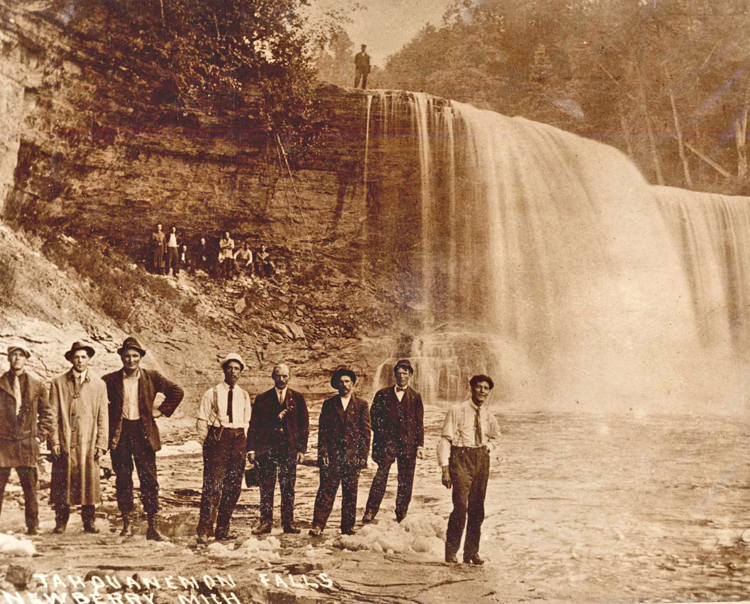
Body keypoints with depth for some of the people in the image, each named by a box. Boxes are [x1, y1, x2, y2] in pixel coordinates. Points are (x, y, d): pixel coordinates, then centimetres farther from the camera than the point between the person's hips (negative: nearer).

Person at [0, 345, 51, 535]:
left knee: (30, 487, 1)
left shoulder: (37, 385, 6)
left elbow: (45, 412, 13)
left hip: (27, 443, 0)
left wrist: (40, 435, 5)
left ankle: (33, 526, 8)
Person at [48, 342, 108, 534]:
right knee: (62, 483, 1)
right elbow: (53, 415, 4)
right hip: (65, 442, -1)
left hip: (89, 442, 1)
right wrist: (54, 441, -5)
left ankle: (89, 522, 11)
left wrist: (101, 444, 1)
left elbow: (103, 417, 8)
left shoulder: (99, 384, 10)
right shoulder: (58, 383, 7)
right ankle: (61, 522, 12)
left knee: (89, 482, 1)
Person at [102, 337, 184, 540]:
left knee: (149, 480, -2)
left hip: (143, 433, 0)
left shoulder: (151, 377, 4)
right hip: (119, 433, 1)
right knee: (123, 480, 4)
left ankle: (153, 527, 2)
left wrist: (161, 410, 2)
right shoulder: (110, 380, 4)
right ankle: (127, 523, 15)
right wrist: (109, 421, 4)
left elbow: (177, 392, 8)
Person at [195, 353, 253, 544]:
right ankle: (204, 530, -5)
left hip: (238, 442, 4)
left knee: (233, 487, 4)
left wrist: (244, 443, 10)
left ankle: (222, 530, 15)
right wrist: (207, 443, -2)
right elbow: (202, 420, 2)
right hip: (217, 438, -4)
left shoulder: (244, 396, 13)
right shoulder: (212, 393, 2)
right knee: (212, 485, -11)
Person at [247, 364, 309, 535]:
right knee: (266, 488, 2)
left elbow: (304, 425, 7)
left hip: (289, 449, 0)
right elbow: (253, 425, 7)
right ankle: (265, 522, 10)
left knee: (288, 488, 3)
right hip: (266, 448, 0)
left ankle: (288, 523, 11)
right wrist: (251, 448, -1)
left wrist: (301, 449, -1)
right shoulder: (262, 398, 9)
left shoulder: (298, 398, 9)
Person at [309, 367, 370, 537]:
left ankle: (348, 527, 13)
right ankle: (318, 526, -3)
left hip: (353, 456, 0)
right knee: (326, 491, -5)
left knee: (350, 493, 4)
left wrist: (363, 455, -2)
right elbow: (322, 430, 7)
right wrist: (323, 453, -4)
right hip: (332, 455, 0)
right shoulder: (329, 404, 10)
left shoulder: (361, 405, 9)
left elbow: (366, 431, 5)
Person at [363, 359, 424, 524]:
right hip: (387, 442, -1)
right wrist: (381, 434, -2)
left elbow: (419, 423, 10)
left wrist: (420, 445, 4)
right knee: (381, 475, -12)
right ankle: (370, 512, -9)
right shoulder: (383, 394, 10)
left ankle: (401, 514, 15)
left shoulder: (415, 397, 12)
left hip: (408, 443, 1)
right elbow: (374, 417, 9)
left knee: (406, 480, 4)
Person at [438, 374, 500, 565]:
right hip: (461, 458, -5)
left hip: (482, 460, 5)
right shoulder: (457, 411, -6)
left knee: (477, 509, 7)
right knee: (460, 506, -14)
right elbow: (445, 440, -8)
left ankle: (471, 553, 18)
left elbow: (495, 435, 33)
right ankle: (450, 553, -3)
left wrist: (488, 447, 13)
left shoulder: (489, 417, 10)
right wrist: (445, 469, -14)